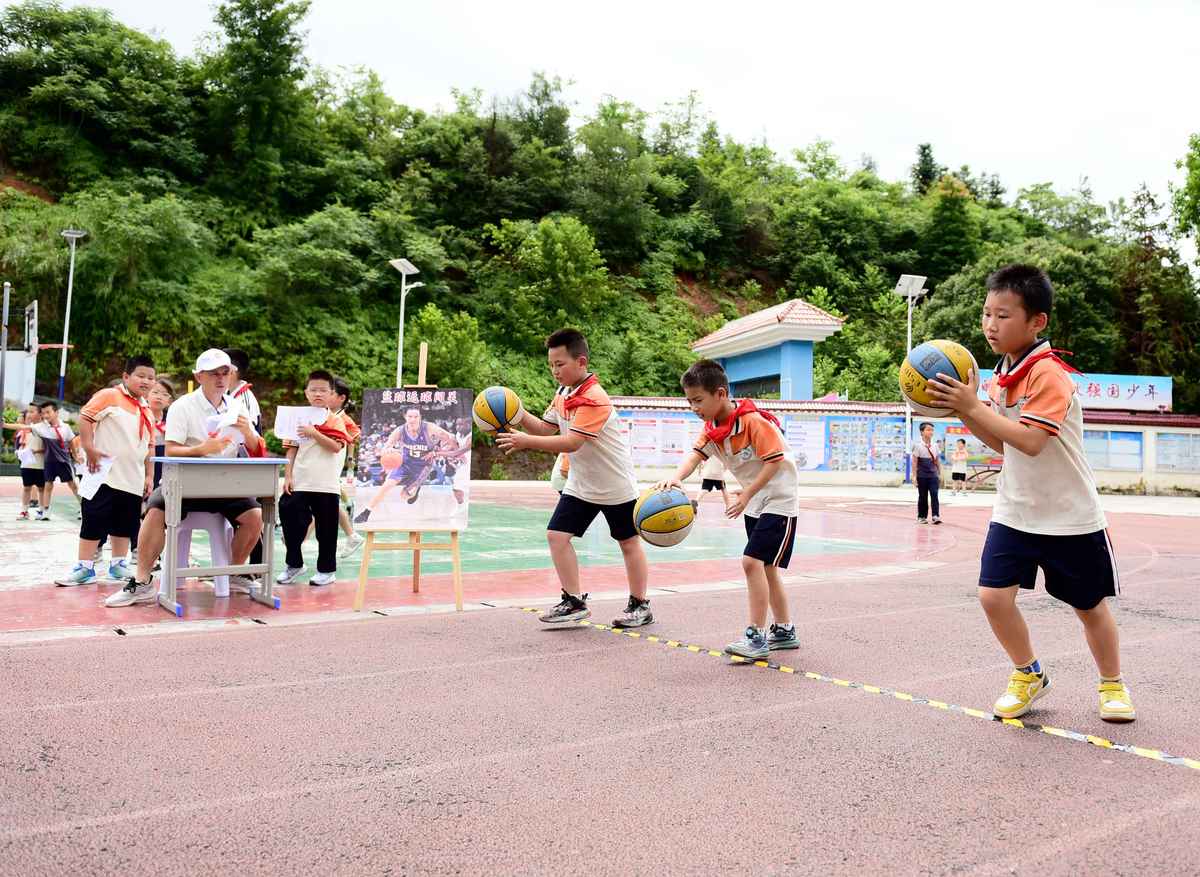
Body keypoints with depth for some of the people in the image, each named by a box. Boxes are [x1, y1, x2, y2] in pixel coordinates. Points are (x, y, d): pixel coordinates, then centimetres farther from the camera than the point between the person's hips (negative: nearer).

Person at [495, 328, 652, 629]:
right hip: (580, 484, 8)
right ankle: (574, 601, 8)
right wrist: (518, 415, -10)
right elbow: (547, 429, 6)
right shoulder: (562, 393, 3)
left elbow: (571, 443, -33)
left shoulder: (593, 398, -25)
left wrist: (526, 442, -36)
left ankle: (640, 606, 22)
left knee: (628, 542, 8)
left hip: (615, 485, -8)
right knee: (557, 534, -3)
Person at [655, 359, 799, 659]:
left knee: (752, 561, -17)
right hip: (755, 502, 9)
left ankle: (757, 637, -12)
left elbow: (775, 461, -24)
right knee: (765, 567, 15)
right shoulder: (712, 427, 0)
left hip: (779, 501, -9)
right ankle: (784, 631, 29)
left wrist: (746, 495, -27)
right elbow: (695, 454, -15)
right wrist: (676, 478, -36)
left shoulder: (753, 421, -24)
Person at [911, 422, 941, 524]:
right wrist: (915, 476, -9)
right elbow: (914, 462, -6)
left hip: (933, 475, 3)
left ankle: (936, 516, -10)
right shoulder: (918, 446, -5)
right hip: (922, 476, -3)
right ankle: (922, 517, 15)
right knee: (922, 496, 5)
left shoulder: (934, 446, 8)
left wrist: (939, 474, 13)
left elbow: (937, 461, 14)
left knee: (934, 495, -7)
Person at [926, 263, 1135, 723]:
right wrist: (964, 411, -4)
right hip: (1014, 511, 6)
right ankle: (1029, 675, 19)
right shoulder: (1003, 374, 4)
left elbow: (1030, 441, -30)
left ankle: (1112, 684, 37)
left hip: (1071, 516, -6)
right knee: (994, 595, -6)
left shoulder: (1047, 373, -21)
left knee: (1090, 607, 12)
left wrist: (974, 406, -29)